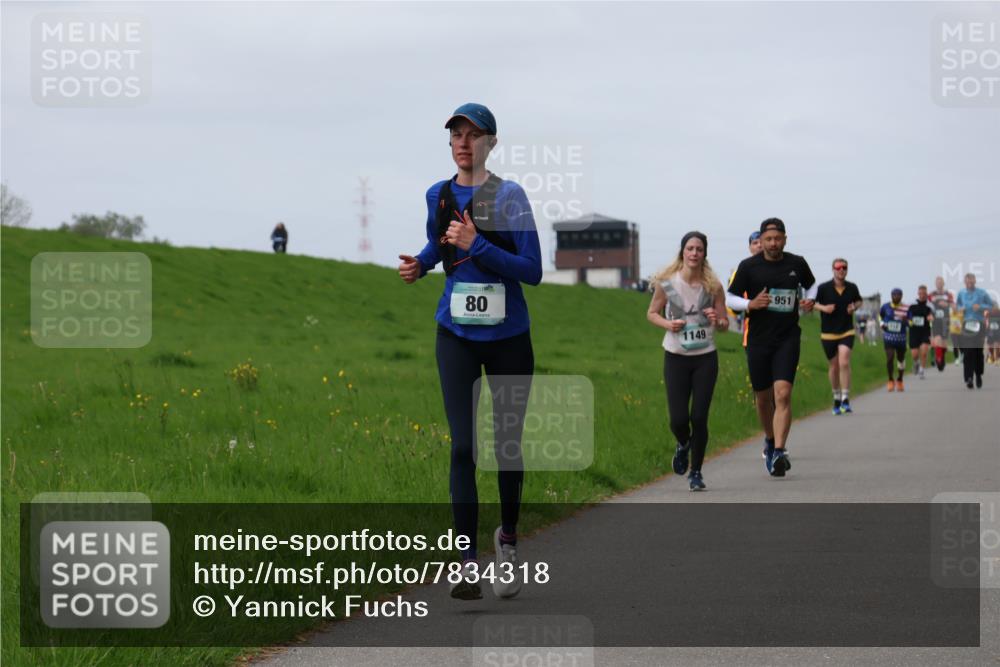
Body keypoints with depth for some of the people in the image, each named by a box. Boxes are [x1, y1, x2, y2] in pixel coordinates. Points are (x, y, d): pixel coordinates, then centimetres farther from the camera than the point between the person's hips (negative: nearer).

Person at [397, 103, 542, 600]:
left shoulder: (509, 196, -10)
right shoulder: (438, 195, 4)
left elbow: (533, 271, -15)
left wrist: (476, 245, -23)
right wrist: (418, 264, 6)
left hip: (508, 338, -2)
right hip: (457, 336, 2)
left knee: (507, 444, 10)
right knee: (463, 447, -8)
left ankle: (508, 537, 34)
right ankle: (467, 564, -10)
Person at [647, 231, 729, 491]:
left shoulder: (712, 285, -4)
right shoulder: (666, 283, -5)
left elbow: (725, 324, 4)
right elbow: (652, 313, 8)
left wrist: (716, 321, -20)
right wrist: (668, 324, -13)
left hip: (706, 358, 0)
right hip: (675, 356, 0)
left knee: (699, 417, -3)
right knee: (678, 419, -5)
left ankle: (696, 472, 14)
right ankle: (683, 445, 32)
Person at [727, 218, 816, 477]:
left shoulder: (797, 264, 3)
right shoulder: (748, 266, -2)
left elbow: (811, 284, 23)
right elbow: (729, 297, 3)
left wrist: (809, 300, 2)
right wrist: (750, 304, -16)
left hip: (788, 339, -1)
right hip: (758, 339, 1)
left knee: (783, 394, -16)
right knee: (763, 398, 10)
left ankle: (778, 452, -21)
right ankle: (770, 441, 37)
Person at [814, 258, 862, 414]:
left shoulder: (852, 288, 1)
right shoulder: (823, 288, -6)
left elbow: (859, 301, 19)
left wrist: (854, 307, -3)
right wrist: (823, 308, -18)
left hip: (847, 331, 0)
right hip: (828, 333, 0)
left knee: (844, 363, -17)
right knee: (834, 366, 9)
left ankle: (845, 400, -16)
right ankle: (836, 398, 29)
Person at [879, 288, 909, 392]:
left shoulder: (906, 308, -5)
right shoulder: (886, 306, -1)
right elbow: (880, 315, 19)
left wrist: (906, 320, -27)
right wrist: (882, 323, 1)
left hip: (901, 337, 1)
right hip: (888, 336, -1)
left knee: (901, 359, 13)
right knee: (890, 357, -15)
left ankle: (900, 380, 35)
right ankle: (890, 380, 1)